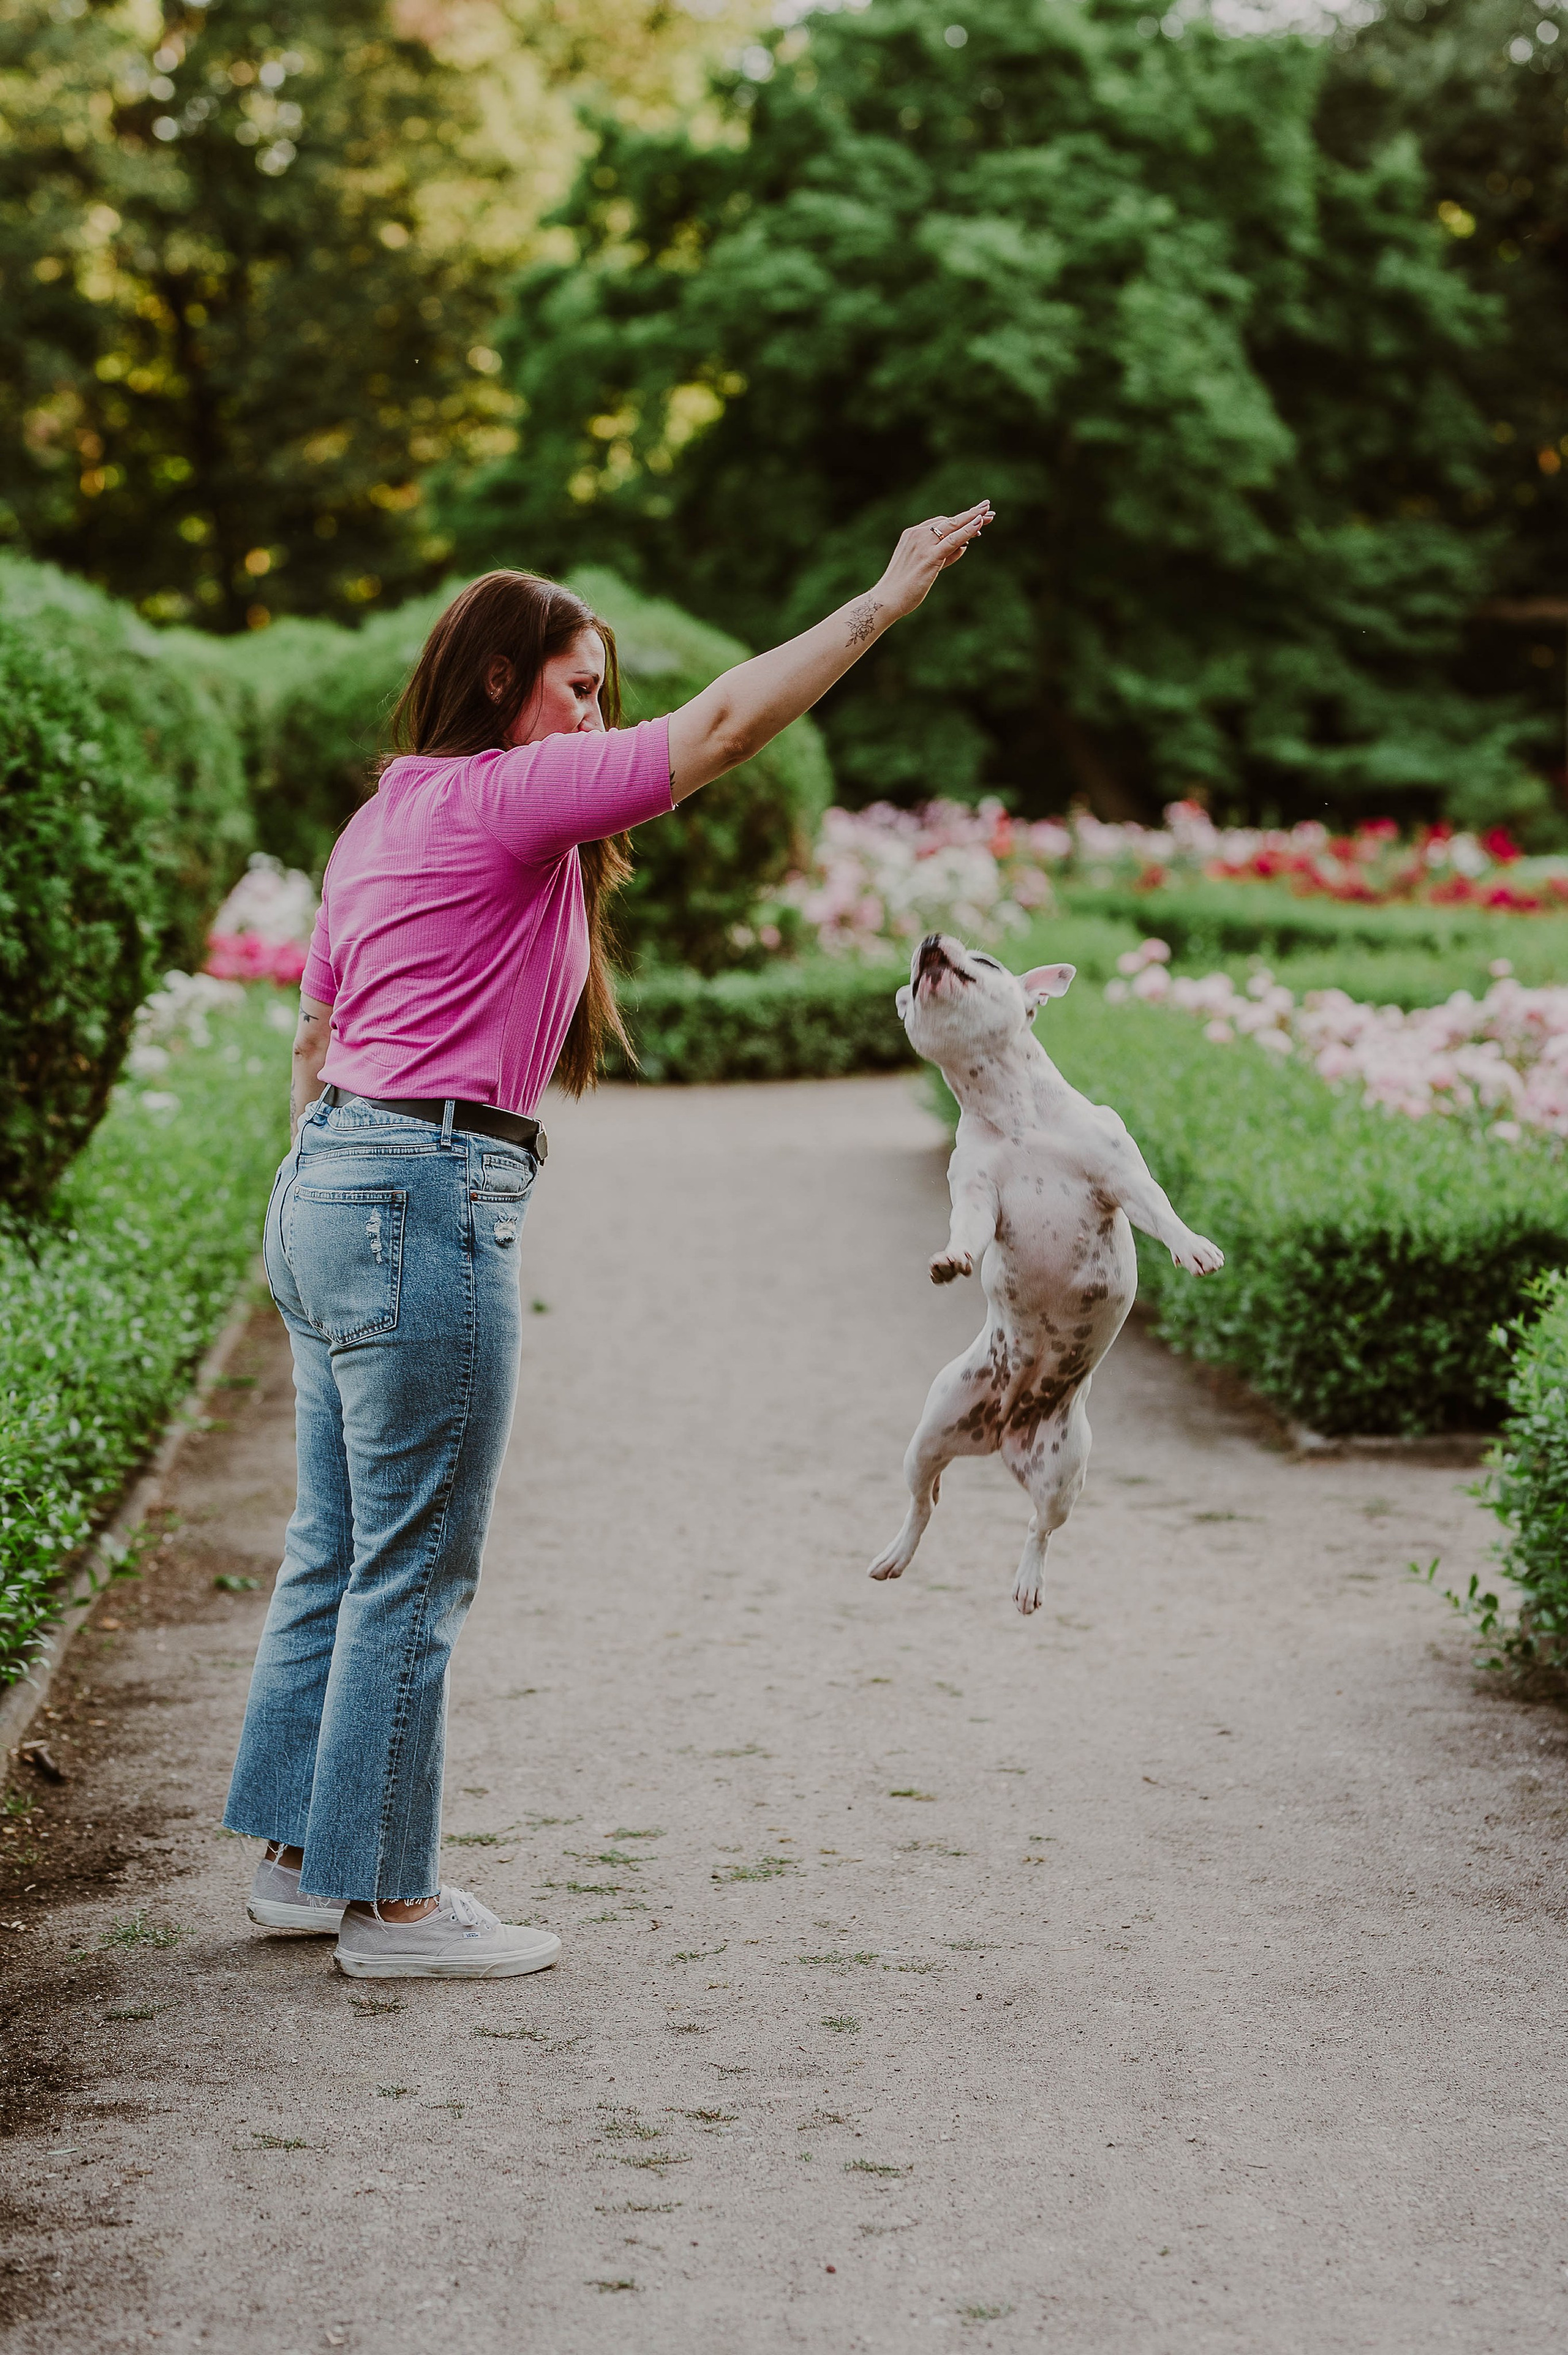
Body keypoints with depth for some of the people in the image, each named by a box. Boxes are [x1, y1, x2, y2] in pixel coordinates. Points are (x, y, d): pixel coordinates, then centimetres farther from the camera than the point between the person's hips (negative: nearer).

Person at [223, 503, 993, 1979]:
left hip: (328, 1190, 10)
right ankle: (387, 1905, 5)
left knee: (337, 1555, 15)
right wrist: (886, 598, -9)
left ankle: (300, 1858, 23)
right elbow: (721, 726, -14)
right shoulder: (506, 794, -9)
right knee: (412, 1571, -3)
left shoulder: (384, 819, 18)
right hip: (427, 1204, -10)